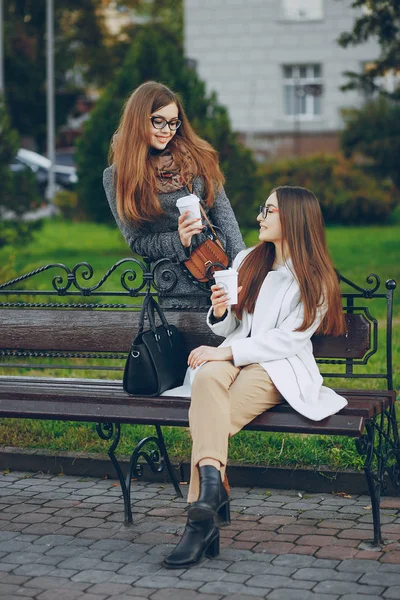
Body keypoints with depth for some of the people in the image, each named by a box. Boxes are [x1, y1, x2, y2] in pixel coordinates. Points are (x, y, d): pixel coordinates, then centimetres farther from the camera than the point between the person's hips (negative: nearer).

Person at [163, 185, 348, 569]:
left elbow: (287, 340, -9)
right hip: (233, 357, 4)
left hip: (279, 368, -4)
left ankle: (201, 513, -37)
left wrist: (228, 351, -17)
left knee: (209, 413, -33)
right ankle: (211, 485, -49)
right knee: (207, 378, -35)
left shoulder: (315, 281, 2)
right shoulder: (247, 261, 19)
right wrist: (220, 312, -5)